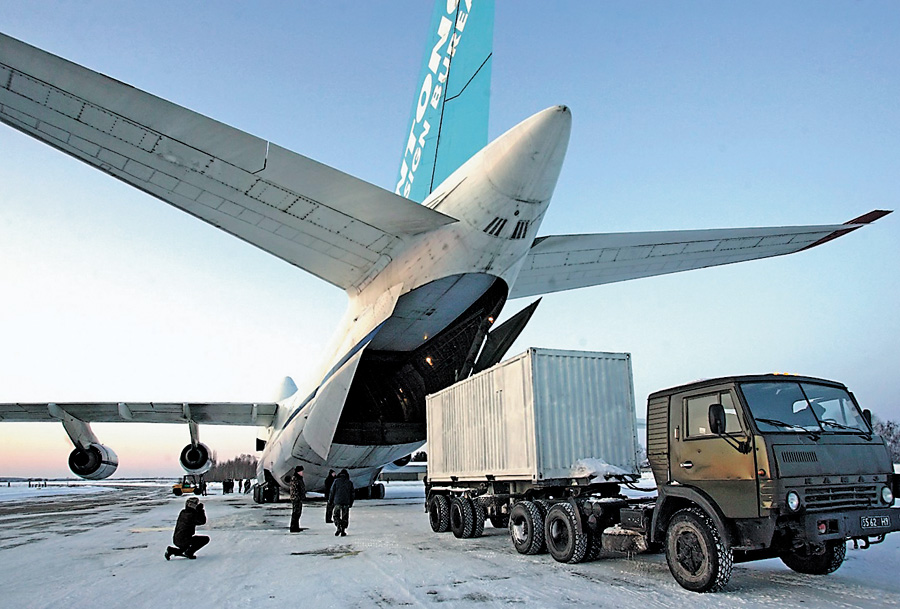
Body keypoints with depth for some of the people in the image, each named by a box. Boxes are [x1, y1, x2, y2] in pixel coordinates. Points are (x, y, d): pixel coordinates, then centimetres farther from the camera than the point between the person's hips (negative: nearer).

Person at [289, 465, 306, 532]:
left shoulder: (299, 478, 15)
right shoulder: (294, 479, -15)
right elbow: (294, 489, -20)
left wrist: (303, 496, 20)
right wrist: (297, 497, -22)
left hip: (300, 498, 10)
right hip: (296, 498, -10)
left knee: (298, 513, 13)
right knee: (295, 513, -5)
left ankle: (296, 527, 20)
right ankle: (293, 528, 0)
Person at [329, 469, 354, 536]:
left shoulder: (336, 481, 0)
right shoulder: (350, 483, 6)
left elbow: (332, 491, -1)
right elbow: (352, 494, 9)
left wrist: (330, 500, 10)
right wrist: (351, 503, 16)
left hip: (337, 501, -1)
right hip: (346, 502, 1)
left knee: (336, 515, 9)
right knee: (345, 517, 7)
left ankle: (338, 527, -11)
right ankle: (343, 531, 4)